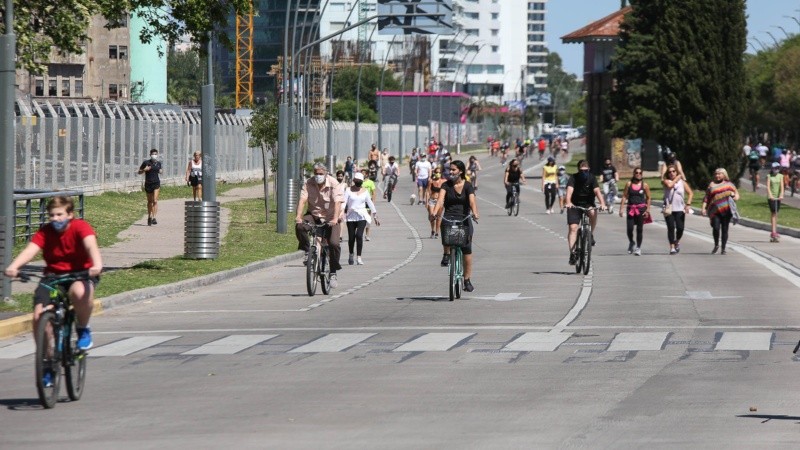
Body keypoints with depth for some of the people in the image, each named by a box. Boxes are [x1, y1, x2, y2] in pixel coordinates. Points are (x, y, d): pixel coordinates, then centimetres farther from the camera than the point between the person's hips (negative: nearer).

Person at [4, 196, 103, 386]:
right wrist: (13, 267, -42)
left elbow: (90, 244, -32)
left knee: (79, 292, -40)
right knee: (39, 315, -17)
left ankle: (83, 329, -9)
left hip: (80, 274, -3)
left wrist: (97, 265, -53)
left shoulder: (80, 227, -13)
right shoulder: (45, 232, -6)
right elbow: (31, 249, -22)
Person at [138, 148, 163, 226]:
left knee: (155, 201, -14)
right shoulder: (146, 163, -4)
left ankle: (154, 218, -18)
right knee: (150, 201, 12)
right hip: (148, 183, 0)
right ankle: (149, 217, 29)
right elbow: (139, 172, 2)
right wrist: (144, 170, -18)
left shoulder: (159, 163, 6)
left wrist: (160, 171, 1)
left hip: (156, 183, 0)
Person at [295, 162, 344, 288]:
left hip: (331, 218, -2)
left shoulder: (333, 184, -12)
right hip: (314, 215, 2)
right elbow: (302, 199, -16)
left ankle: (333, 273, -5)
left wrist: (335, 219, -38)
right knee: (299, 226, -29)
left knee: (334, 243, -19)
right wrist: (299, 216, -33)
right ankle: (307, 252, -10)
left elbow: (337, 202, -22)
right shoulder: (308, 183, -6)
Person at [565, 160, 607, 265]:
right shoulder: (573, 178, -12)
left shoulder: (591, 179, -9)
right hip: (575, 205, -1)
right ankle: (572, 252, -13)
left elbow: (597, 191, -22)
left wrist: (602, 203, -40)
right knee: (573, 228, -14)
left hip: (588, 205, 1)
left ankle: (591, 235, -11)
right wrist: (568, 202, -48)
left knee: (593, 213, -32)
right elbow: (569, 190, -28)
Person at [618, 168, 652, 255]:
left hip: (641, 209, -1)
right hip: (631, 209, 1)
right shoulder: (629, 184, 4)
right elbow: (624, 196, 4)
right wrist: (621, 208, -3)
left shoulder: (644, 185, 2)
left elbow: (648, 198, 6)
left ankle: (638, 247, 11)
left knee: (639, 229, 1)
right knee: (629, 228, -6)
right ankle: (631, 243, 22)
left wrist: (647, 210, -1)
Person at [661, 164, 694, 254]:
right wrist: (677, 178, -7)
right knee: (671, 227, -5)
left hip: (680, 209, 1)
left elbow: (691, 193, 5)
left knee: (680, 228, -4)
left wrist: (688, 204, -9)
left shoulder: (682, 182, 7)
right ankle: (672, 247, 0)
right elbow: (670, 185, -21)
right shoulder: (666, 181, 3)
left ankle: (677, 241, 26)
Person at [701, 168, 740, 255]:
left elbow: (736, 194, 21)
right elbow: (706, 198, 10)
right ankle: (716, 245, 6)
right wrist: (704, 208, 0)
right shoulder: (712, 185, 13)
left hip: (727, 210, 1)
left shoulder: (729, 184, 16)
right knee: (716, 228, -15)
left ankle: (723, 249, 10)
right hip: (715, 210, -1)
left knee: (725, 229, 2)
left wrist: (734, 195, -3)